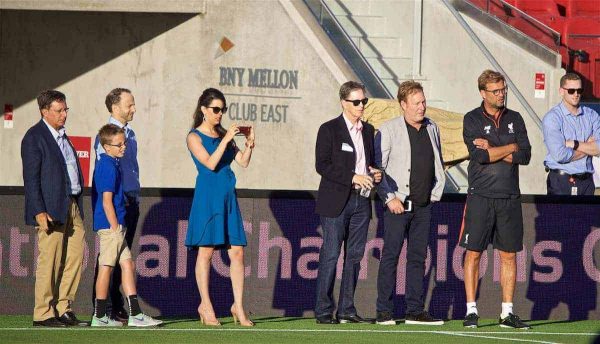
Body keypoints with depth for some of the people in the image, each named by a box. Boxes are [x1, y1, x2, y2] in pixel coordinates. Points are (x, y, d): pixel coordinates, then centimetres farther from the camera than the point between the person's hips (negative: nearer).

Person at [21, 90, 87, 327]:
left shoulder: (62, 136, 18)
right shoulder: (34, 137, -8)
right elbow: (31, 178, -12)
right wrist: (39, 212, -18)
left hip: (72, 207, 8)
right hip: (50, 209, -8)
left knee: (75, 257, 5)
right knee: (49, 261, -6)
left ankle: (63, 309, 12)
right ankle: (43, 314, -2)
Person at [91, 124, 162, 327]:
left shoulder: (106, 164, 15)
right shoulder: (109, 167, -15)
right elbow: (107, 201, -19)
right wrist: (115, 229, -18)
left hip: (115, 227, 10)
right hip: (109, 226, -10)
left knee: (127, 264, 8)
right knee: (106, 268, -3)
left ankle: (135, 314, 7)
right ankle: (99, 316, 3)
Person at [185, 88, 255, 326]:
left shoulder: (222, 134, 15)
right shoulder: (195, 137, -2)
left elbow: (243, 162, 11)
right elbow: (210, 163, -15)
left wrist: (249, 144, -5)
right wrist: (226, 140, -17)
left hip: (228, 196, 6)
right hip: (208, 196, -6)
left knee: (237, 252, 0)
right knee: (206, 251, -3)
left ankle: (238, 306, 4)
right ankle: (206, 306, 5)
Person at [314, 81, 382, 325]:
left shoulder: (368, 130, 15)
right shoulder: (329, 129, -4)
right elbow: (322, 165, -11)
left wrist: (374, 174, 2)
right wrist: (353, 177, -18)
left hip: (361, 201, 6)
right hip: (336, 201, -6)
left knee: (354, 256, 6)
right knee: (330, 255, -7)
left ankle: (347, 309, 11)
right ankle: (323, 311, -6)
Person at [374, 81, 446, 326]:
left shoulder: (431, 129, 12)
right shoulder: (388, 130, -4)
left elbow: (438, 165, 21)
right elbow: (377, 167, -6)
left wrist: (435, 193, 11)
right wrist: (390, 198, -11)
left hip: (423, 205, 5)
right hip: (398, 204, -5)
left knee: (418, 257, 7)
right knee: (390, 256, -5)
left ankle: (415, 310, 10)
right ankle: (384, 312, -3)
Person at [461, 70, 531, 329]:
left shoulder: (515, 119, 11)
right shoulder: (472, 120, 1)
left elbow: (525, 156, 0)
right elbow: (479, 155, -13)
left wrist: (493, 150, -7)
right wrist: (511, 147, -3)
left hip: (509, 197, 3)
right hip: (480, 197, -3)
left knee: (509, 255, 4)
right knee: (473, 253, -4)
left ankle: (507, 313, 8)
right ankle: (471, 311, 1)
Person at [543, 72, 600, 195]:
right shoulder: (552, 117, -6)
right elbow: (560, 155, -16)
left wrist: (574, 144, -11)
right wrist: (588, 147, -3)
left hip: (586, 181, 5)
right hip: (561, 181, -5)